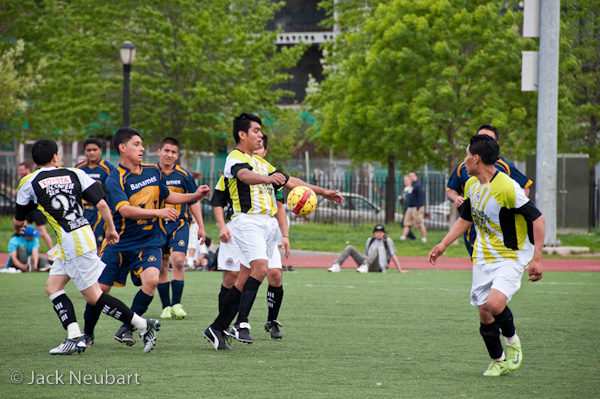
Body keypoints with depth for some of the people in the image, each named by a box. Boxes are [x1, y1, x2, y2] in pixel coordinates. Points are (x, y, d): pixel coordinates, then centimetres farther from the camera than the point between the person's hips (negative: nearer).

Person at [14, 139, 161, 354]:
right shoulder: (74, 174, 8)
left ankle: (143, 325, -6)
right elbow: (101, 203, 1)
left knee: (93, 297, -3)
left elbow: (18, 221, 12)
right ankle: (74, 337, 1)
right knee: (53, 287, 13)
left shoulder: (30, 182, 0)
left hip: (73, 243, -6)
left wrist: (19, 227, 36)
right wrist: (111, 229, 15)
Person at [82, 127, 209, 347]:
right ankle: (87, 333, 23)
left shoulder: (153, 171, 7)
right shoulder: (115, 179, -13)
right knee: (100, 289, -2)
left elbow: (167, 196, 25)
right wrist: (158, 213, -37)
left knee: (151, 279, -23)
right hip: (118, 244, -3)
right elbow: (125, 210, -28)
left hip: (148, 242, 3)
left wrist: (194, 196, 14)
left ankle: (126, 329, -11)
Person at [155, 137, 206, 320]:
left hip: (179, 224, -1)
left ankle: (176, 304, -12)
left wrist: (201, 226, 8)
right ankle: (166, 307, 11)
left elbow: (194, 201, 10)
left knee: (178, 261, -18)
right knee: (161, 267, 2)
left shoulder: (183, 175, 2)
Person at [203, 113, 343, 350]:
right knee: (260, 267, -26)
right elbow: (245, 175, -26)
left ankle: (217, 328, 7)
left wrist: (322, 192, 28)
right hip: (248, 221, -8)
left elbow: (290, 183, 31)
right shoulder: (234, 158, -3)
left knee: (245, 280, 2)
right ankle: (241, 324, -27)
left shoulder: (262, 163, 25)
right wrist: (268, 177, -45)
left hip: (269, 224, 8)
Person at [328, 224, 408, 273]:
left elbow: (393, 256, 7)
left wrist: (400, 270, 2)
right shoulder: (370, 240, 26)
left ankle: (365, 266, -53)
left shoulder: (387, 241, 14)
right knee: (350, 248, -6)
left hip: (379, 267, -5)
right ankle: (337, 265, -28)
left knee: (375, 248, -32)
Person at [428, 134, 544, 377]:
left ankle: (512, 340, 4)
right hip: (482, 257, 7)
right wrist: (443, 245, 14)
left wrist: (537, 259, -22)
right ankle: (499, 361, 22)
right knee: (484, 312, 2)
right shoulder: (471, 185, 4)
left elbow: (538, 219, -18)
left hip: (511, 257, -7)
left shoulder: (507, 187, -21)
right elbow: (465, 219, 21)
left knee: (494, 303, -26)